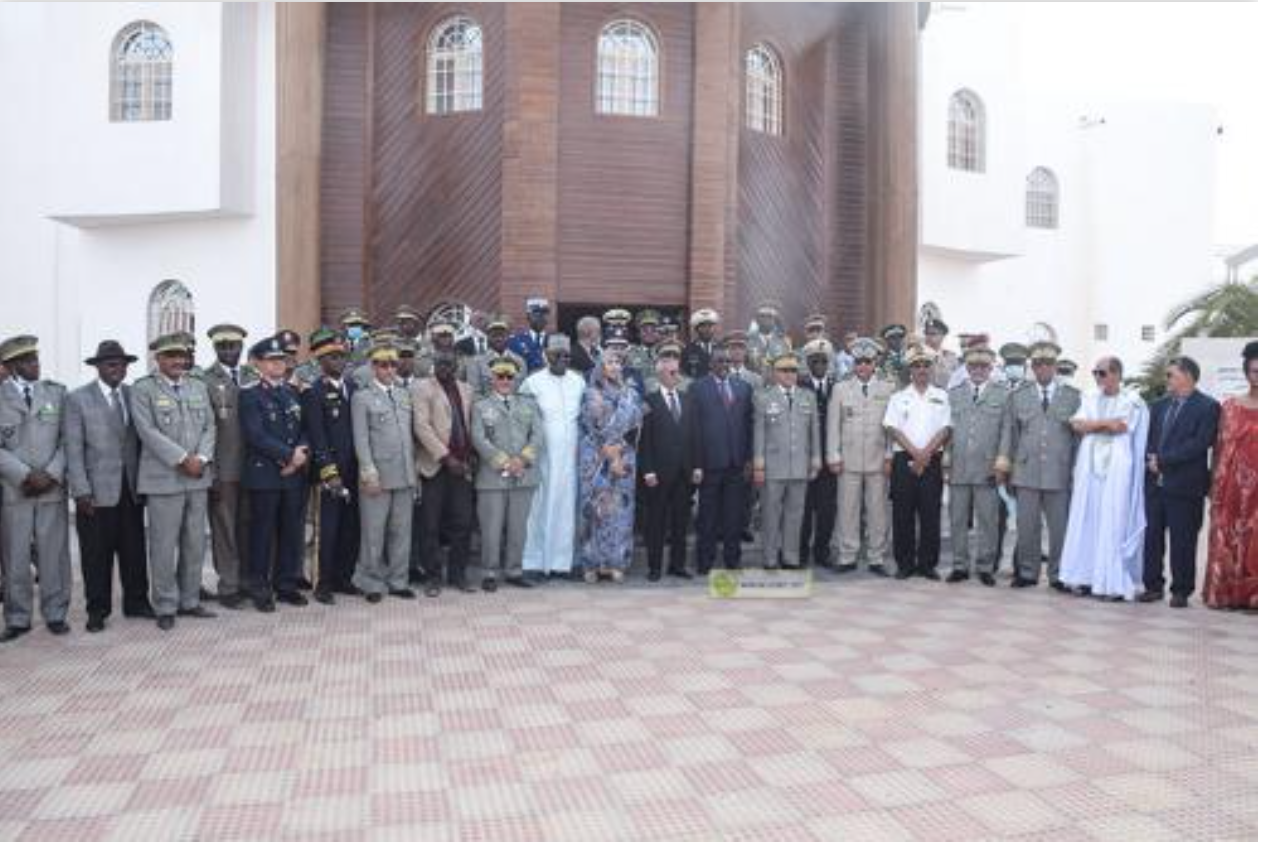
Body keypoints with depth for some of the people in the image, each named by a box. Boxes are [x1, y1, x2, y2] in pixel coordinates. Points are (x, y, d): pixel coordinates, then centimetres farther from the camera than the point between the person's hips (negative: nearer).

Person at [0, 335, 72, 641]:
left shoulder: (57, 392, 7)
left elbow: (68, 439, 3)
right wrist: (25, 475, -12)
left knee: (54, 554, 4)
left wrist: (50, 475, -8)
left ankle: (56, 614, 15)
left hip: (53, 489, 1)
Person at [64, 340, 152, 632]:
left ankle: (136, 602, 21)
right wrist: (81, 490, -12)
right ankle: (98, 610, 15)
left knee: (134, 549, 9)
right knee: (97, 554, 4)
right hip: (96, 489, -3)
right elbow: (74, 448, -5)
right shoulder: (78, 399, -1)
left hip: (131, 487, 3)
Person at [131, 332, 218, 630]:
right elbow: (149, 432, -12)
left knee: (195, 544, 10)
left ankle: (189, 600, 22)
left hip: (197, 477, 5)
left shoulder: (199, 387, 14)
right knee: (164, 546, 0)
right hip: (163, 479, -5)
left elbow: (209, 426, 9)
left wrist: (201, 458, -7)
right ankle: (165, 607, 12)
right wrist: (182, 459, -16)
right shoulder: (143, 390, -2)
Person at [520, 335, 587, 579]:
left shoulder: (579, 382, 9)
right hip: (541, 456, -3)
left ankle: (561, 561, 12)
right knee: (540, 507, -1)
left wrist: (582, 449, 10)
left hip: (570, 456, 3)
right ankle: (535, 562, 6)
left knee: (566, 507, 5)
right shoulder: (533, 382, -3)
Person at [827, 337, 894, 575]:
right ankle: (848, 557, 11)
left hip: (878, 461, 0)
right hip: (849, 461, 0)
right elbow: (833, 425, 6)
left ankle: (876, 558, 12)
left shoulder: (888, 389, 5)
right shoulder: (840, 388, 7)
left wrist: (890, 457, -1)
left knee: (877, 510, 3)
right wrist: (834, 457, 0)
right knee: (848, 509, 2)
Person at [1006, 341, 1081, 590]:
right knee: (1027, 527, 5)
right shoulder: (1018, 396, 10)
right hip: (1026, 472, 1)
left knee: (1060, 527, 3)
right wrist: (1011, 465, 8)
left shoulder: (1073, 396, 5)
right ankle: (1027, 572, 17)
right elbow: (1012, 435, 12)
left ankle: (1058, 575, 15)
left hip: (1059, 473, -1)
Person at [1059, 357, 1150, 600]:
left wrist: (1092, 424, -4)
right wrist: (1106, 423, -9)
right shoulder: (1089, 400, 14)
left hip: (1117, 471, -4)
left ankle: (1114, 582, -2)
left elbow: (1120, 426, -15)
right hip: (1089, 469, 5)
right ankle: (1086, 577, 7)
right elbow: (1077, 425, -1)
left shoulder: (1132, 401, 0)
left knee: (1113, 523, -5)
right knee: (1086, 522, 3)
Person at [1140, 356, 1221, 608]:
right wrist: (1150, 459, -5)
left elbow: (1200, 443, -14)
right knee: (1152, 537, 7)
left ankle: (1181, 591, 11)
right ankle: (1153, 586, 16)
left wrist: (1163, 460, -15)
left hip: (1184, 485, -6)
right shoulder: (1159, 405, 16)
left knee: (1182, 540, 2)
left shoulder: (1207, 407, -4)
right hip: (1155, 482, 6)